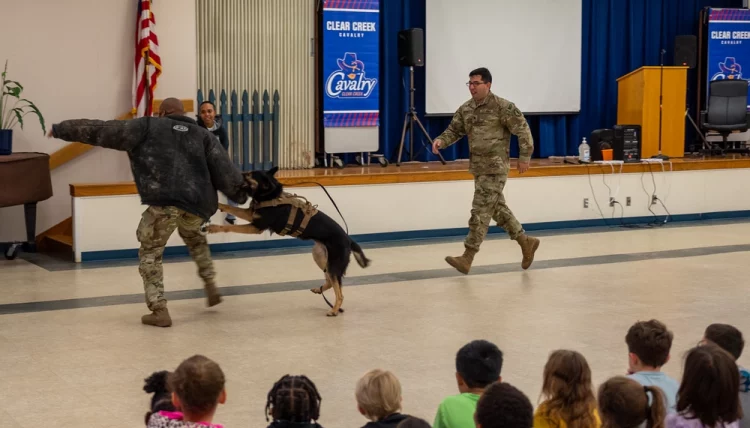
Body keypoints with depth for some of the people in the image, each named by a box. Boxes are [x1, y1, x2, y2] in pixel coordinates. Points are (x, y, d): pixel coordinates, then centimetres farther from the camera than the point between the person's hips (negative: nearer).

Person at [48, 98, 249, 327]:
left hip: (164, 201, -4)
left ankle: (159, 310, 5)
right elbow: (223, 166, 11)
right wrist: (240, 192, 12)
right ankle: (210, 285, 30)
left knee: (150, 252, 15)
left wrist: (62, 129, 21)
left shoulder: (146, 127, 15)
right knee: (193, 237, 37)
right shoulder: (202, 134, 23)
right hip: (198, 202, 4)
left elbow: (101, 130, 14)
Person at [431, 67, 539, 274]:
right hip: (478, 168, 8)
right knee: (498, 209, 16)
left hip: (495, 169, -8)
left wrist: (524, 157, -11)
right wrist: (441, 140, -11)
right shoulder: (465, 109, 8)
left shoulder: (503, 107, -13)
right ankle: (526, 242, 30)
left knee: (480, 212, -8)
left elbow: (523, 130, -10)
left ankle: (467, 258, -6)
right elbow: (454, 130, 10)